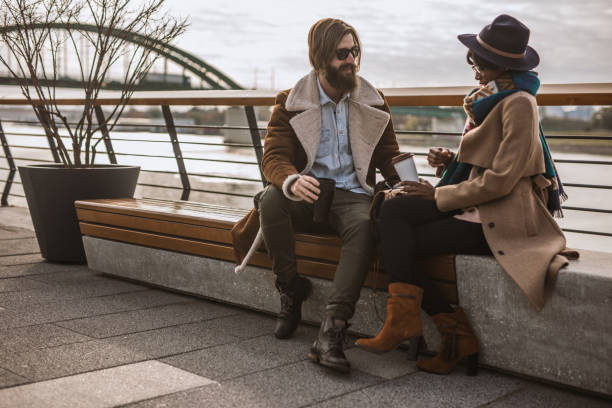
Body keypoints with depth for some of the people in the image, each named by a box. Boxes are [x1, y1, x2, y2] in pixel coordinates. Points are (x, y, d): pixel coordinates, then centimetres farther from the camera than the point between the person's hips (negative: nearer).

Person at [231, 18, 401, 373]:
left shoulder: (373, 102, 12)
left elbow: (390, 155, 14)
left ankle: (332, 331, -41)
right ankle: (292, 292, -13)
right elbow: (273, 156, -6)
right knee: (271, 199, -34)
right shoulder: (291, 103, 5)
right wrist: (291, 181, -31)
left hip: (352, 194, 0)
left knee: (365, 224, -35)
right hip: (307, 196, 0)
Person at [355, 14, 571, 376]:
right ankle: (403, 319, -15)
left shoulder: (519, 103, -15)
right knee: (392, 211, -13)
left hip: (502, 215, -9)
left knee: (398, 246, -16)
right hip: (474, 203, 9)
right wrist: (451, 160, 3)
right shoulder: (487, 98, 13)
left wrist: (439, 195, -13)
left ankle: (456, 332, -8)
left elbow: (501, 180, -20)